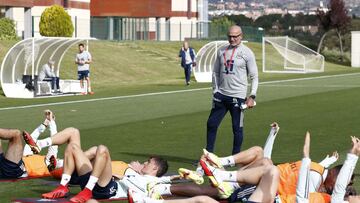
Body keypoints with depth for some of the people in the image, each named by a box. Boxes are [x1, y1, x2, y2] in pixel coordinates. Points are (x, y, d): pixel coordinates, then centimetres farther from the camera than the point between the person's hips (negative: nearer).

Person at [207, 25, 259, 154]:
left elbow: (254, 77, -3)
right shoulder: (222, 51, 10)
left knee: (237, 128, 0)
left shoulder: (247, 53, -4)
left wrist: (252, 96, -11)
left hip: (238, 96, -5)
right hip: (221, 95, 5)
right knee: (211, 123, 5)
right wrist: (215, 90, 9)